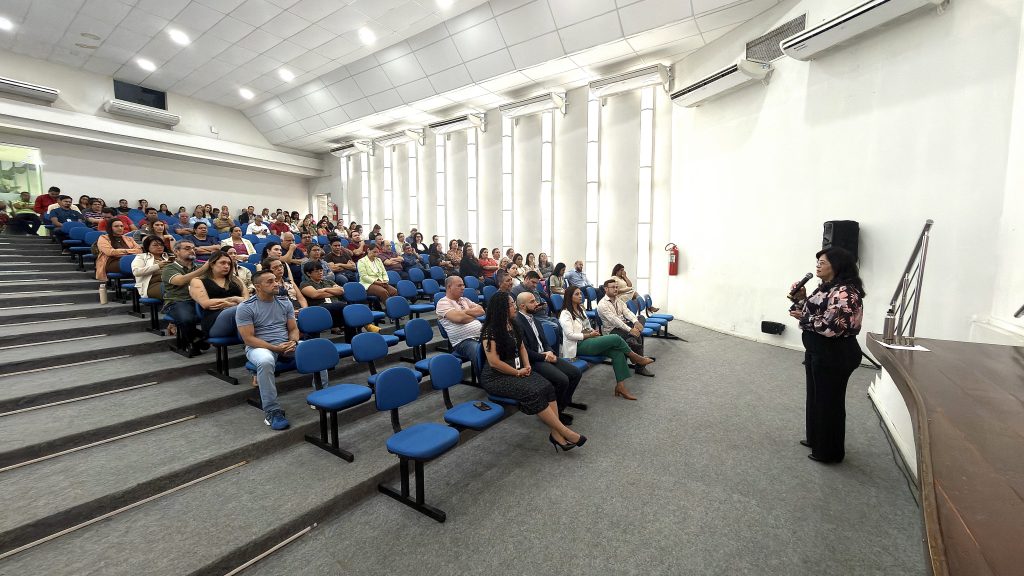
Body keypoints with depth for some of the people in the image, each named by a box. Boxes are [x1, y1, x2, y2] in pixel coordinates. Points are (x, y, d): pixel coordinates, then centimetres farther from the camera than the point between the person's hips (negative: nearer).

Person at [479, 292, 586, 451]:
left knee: (547, 387, -18)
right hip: (496, 377, -7)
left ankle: (555, 433, -22)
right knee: (532, 393, -27)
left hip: (517, 370, 7)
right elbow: (494, 362, -17)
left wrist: (527, 365, 2)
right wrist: (518, 372, -11)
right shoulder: (490, 331, -14)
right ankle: (565, 431, -18)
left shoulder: (513, 325, 11)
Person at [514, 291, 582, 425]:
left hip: (545, 356, 9)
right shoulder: (517, 322, -16)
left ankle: (560, 406, 12)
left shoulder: (533, 318, 15)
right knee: (562, 380, -25)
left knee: (576, 373, -1)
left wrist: (550, 352, -3)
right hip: (533, 361, -9)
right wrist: (544, 357, -12)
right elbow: (525, 351, -19)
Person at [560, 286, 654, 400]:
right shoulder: (565, 314, -7)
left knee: (617, 352, -16)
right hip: (579, 346, -9)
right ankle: (635, 357, 5)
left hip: (588, 340, 9)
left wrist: (593, 331, 4)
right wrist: (589, 335, -11)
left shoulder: (580, 309, 20)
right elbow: (570, 335, -17)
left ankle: (620, 386, -15)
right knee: (616, 338, -19)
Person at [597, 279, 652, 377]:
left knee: (640, 317, -16)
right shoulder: (602, 304, -12)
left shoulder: (618, 300, 13)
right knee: (639, 337, -24)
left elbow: (626, 312, 1)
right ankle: (640, 367, -13)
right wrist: (630, 330, -27)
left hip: (624, 324, 8)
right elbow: (614, 320, -21)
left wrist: (636, 322, -18)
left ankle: (632, 340, -29)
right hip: (614, 330, -8)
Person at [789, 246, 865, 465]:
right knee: (816, 396, 20)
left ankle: (829, 452, 18)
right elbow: (812, 313, 15)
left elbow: (831, 327, -27)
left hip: (835, 356, -10)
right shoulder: (826, 288, 10)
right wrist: (801, 298, 1)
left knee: (830, 401, 3)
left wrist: (804, 318, -16)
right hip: (818, 352, 10)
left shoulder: (845, 292, -21)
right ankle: (816, 439, 37)